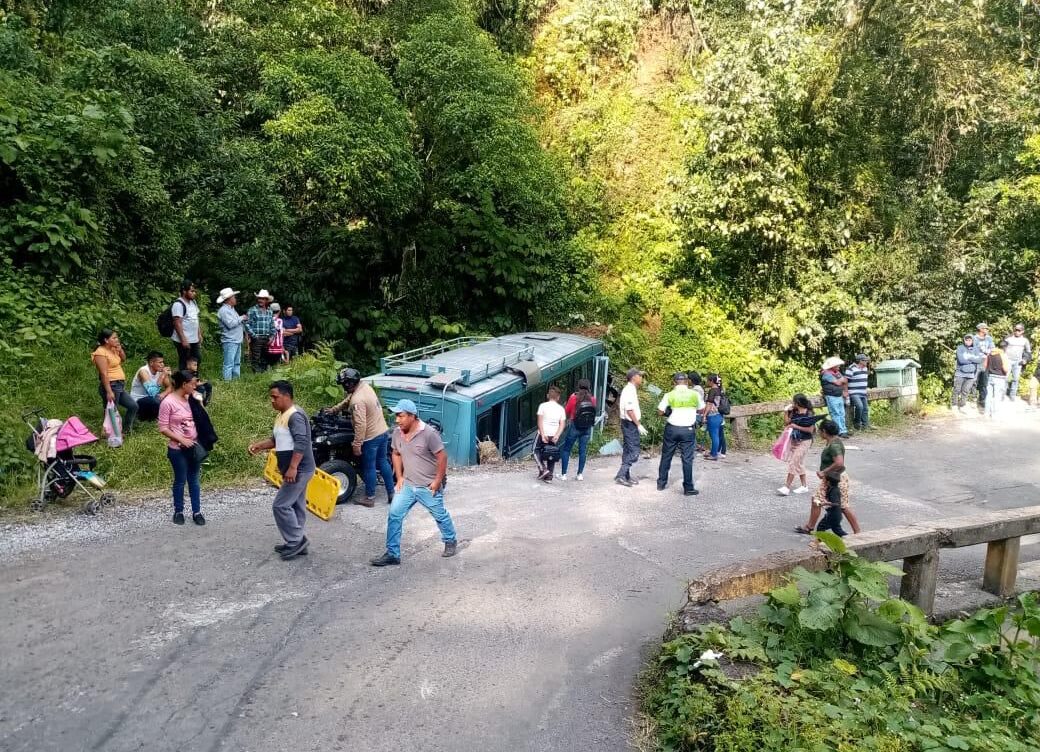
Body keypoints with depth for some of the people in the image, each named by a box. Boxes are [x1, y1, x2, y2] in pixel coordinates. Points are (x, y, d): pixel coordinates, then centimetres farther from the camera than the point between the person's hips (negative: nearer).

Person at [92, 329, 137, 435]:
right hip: (111, 386, -10)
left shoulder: (113, 349, 10)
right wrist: (109, 391, -25)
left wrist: (120, 349, 5)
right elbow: (104, 374, -21)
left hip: (120, 385, 10)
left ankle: (125, 430, 24)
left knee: (133, 406, 13)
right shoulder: (101, 353, -15)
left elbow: (123, 360, 25)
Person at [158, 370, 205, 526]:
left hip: (194, 447, 5)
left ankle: (197, 512, 22)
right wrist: (181, 440, -18)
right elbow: (163, 428, -14)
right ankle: (178, 511, 26)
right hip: (178, 449, -5)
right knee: (180, 481, 9)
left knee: (194, 480, 13)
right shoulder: (168, 402, -15)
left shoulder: (191, 399, 3)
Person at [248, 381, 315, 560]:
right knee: (296, 506, 14)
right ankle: (296, 542, 22)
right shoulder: (282, 416, 14)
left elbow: (301, 443, -27)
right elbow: (276, 440, 23)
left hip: (299, 470, -10)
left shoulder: (295, 415, -19)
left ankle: (296, 541, 0)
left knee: (281, 505, -8)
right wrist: (259, 445, 6)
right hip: (296, 470, 10)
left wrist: (292, 468, -30)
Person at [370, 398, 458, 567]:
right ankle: (392, 554, 7)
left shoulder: (429, 433, -23)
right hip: (407, 485, 5)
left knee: (440, 515, 13)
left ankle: (451, 541, 39)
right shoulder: (397, 433, -4)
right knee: (394, 515, -2)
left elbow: (442, 457, -18)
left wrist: (438, 481, -16)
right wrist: (399, 477, 4)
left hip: (428, 486, -5)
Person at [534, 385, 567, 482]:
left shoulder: (543, 406, -2)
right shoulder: (561, 409, 5)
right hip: (555, 435, 3)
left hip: (544, 434, -3)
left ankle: (543, 469, -4)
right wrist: (557, 436, -9)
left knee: (537, 451, 14)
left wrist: (543, 435, -12)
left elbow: (540, 421, -10)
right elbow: (562, 424, -3)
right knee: (552, 455, 13)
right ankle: (549, 476, 10)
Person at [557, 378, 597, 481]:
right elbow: (593, 413, 6)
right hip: (587, 428, 3)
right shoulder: (592, 399, -3)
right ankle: (580, 474, 13)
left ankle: (563, 474, 6)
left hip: (574, 426, -3)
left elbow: (566, 411, -1)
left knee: (566, 449, 7)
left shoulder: (574, 397, -11)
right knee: (583, 450, 10)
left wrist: (569, 418, 19)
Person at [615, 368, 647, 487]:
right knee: (634, 452, -8)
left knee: (628, 450, 14)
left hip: (629, 424, 10)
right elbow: (629, 410, -24)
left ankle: (626, 476, 21)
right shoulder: (630, 390, -18)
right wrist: (638, 424, -21)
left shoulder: (630, 389, 13)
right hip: (631, 424, -10)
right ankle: (621, 476, -8)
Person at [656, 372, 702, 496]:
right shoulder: (694, 394, -2)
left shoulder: (669, 395, -5)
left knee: (666, 456, 14)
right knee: (687, 459, 2)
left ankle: (661, 483, 21)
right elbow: (701, 409, 11)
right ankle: (688, 488, 4)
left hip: (672, 429, 1)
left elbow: (660, 411, -6)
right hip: (688, 430, 0)